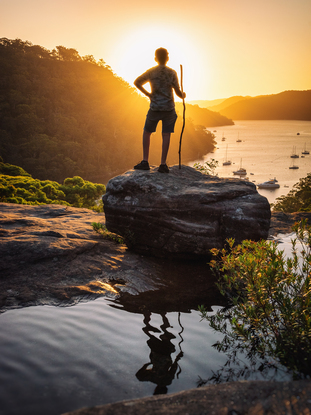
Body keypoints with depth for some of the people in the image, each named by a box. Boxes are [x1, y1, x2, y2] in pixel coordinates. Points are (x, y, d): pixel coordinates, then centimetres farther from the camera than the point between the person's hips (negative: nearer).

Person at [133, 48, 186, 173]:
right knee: (166, 135, 2)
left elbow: (136, 82, 1)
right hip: (169, 108, 0)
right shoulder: (172, 73, -1)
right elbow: (178, 92, 0)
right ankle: (163, 164, -1)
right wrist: (183, 95, 22)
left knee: (147, 132, 14)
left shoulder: (151, 72, 0)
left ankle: (145, 161, 8)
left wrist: (147, 93, 10)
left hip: (155, 108, 0)